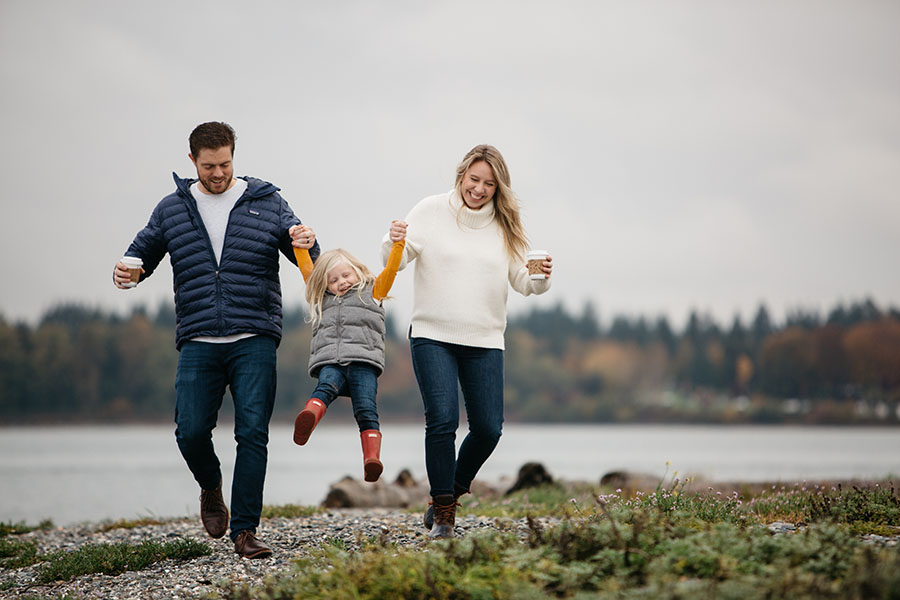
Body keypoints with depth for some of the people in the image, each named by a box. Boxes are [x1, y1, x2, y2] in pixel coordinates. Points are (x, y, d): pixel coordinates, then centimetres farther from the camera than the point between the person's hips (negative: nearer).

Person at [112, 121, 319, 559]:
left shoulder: (266, 202, 8)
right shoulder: (172, 209, 12)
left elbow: (309, 258, 10)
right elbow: (144, 251, 20)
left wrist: (306, 243, -15)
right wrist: (126, 270, -4)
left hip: (254, 341, -1)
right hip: (198, 342, 1)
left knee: (253, 432, -9)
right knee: (191, 432, -8)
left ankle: (245, 531, -4)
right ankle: (211, 489, 25)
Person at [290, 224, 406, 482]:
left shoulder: (372, 292, 25)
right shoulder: (324, 298, 32)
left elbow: (390, 270, 13)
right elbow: (307, 269, 29)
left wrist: (397, 244, -1)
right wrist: (300, 245, 18)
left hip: (363, 362, -1)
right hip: (329, 362, 1)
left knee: (366, 410, -21)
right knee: (326, 388, -32)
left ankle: (372, 458, -35)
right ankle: (307, 419, -61)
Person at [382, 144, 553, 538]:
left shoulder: (505, 226, 6)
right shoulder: (431, 212, -1)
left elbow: (521, 280, 5)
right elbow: (395, 261, -5)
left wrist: (540, 278, -17)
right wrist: (393, 243, -28)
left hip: (485, 341, 3)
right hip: (432, 336, -3)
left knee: (488, 428, -2)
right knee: (442, 420, -14)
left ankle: (449, 494, 23)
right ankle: (443, 514, -4)